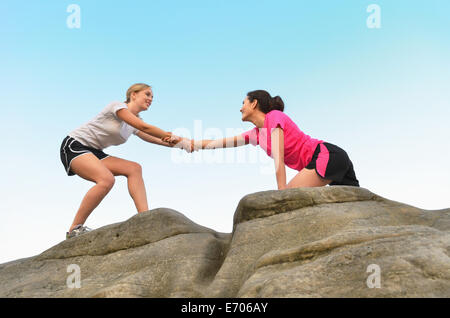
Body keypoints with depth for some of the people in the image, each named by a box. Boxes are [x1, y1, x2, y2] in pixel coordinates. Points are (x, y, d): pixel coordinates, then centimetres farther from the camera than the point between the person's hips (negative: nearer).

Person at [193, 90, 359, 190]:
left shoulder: (274, 117, -9)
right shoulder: (256, 134, 16)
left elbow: (279, 160, -16)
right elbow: (215, 143, 19)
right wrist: (190, 143, 17)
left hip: (328, 156, -9)